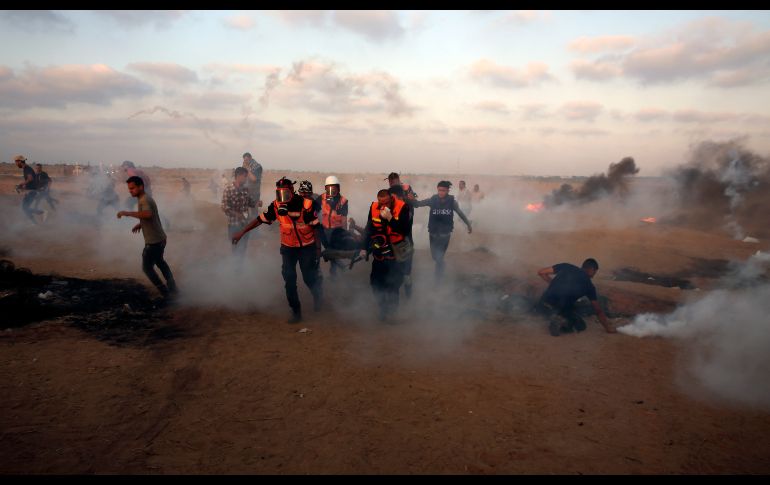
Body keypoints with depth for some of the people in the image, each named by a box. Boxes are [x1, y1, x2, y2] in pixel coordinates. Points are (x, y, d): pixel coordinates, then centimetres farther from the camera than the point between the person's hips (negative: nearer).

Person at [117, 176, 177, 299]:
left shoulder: (144, 200, -20)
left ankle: (166, 293, 5)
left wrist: (128, 213, -36)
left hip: (154, 241, -10)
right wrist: (140, 224, 14)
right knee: (159, 261, 28)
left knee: (147, 267, 2)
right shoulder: (145, 198, 13)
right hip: (160, 238, 10)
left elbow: (147, 214, -41)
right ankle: (172, 288, 36)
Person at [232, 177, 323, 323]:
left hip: (307, 247, -2)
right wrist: (241, 232, -7)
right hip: (288, 247, 3)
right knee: (289, 280, -4)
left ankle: (317, 296, 40)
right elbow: (260, 219, -5)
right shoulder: (276, 206, -12)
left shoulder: (306, 205, -21)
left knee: (310, 278, 5)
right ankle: (296, 311, 10)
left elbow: (316, 226, -13)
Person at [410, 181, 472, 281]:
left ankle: (438, 279, 18)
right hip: (433, 233, 1)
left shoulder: (452, 202, -9)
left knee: (439, 257, 2)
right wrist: (410, 199, -38)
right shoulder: (432, 200, -10)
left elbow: (461, 214, 5)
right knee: (435, 256, 15)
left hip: (445, 234, -1)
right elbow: (418, 204, -17)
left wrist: (468, 225, 14)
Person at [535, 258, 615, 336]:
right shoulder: (588, 284, 8)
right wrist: (608, 328, 29)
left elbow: (541, 272, 11)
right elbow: (598, 311, 16)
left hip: (542, 306, 3)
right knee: (581, 326, 24)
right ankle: (560, 322, -3)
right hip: (560, 310, -3)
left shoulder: (565, 266, 11)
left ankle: (555, 319, 13)